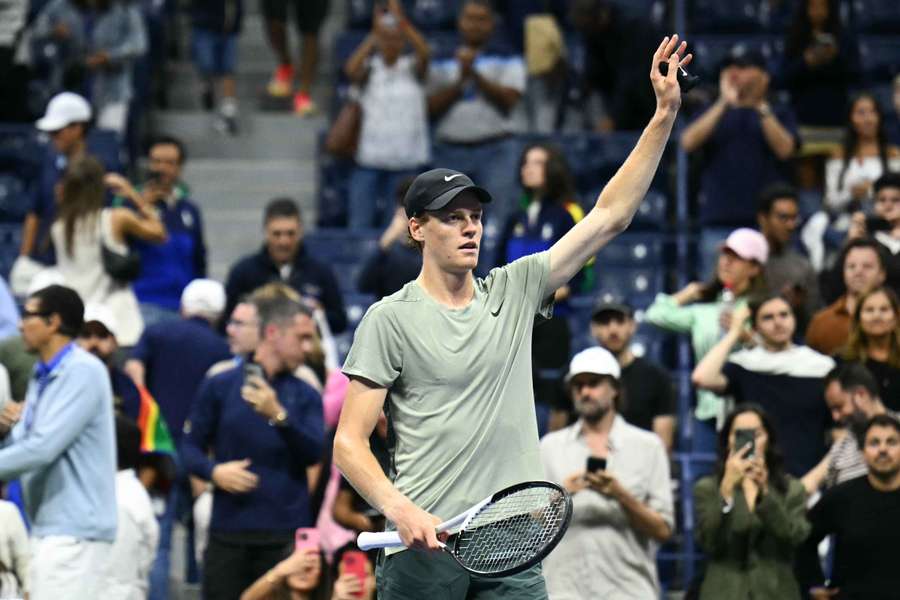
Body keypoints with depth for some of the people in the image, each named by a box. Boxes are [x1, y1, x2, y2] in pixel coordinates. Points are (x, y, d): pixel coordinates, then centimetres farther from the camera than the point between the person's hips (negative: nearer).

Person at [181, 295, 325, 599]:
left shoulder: (305, 396, 9)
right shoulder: (220, 386, 6)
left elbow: (314, 453, -5)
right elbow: (190, 447, 7)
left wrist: (278, 416, -20)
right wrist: (213, 471, -14)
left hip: (286, 533, 1)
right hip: (229, 530, -1)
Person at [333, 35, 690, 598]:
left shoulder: (515, 291, 11)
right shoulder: (390, 319, -1)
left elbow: (609, 217, 11)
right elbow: (349, 443, -4)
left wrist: (664, 115, 4)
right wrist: (401, 511, -21)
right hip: (424, 545, -3)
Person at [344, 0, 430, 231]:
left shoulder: (412, 68, 5)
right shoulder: (370, 69, 4)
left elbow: (425, 53, -17)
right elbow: (351, 70, -18)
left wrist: (401, 20, -26)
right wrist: (374, 36, -24)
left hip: (406, 161, 0)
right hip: (370, 159, 0)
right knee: (360, 227, -4)